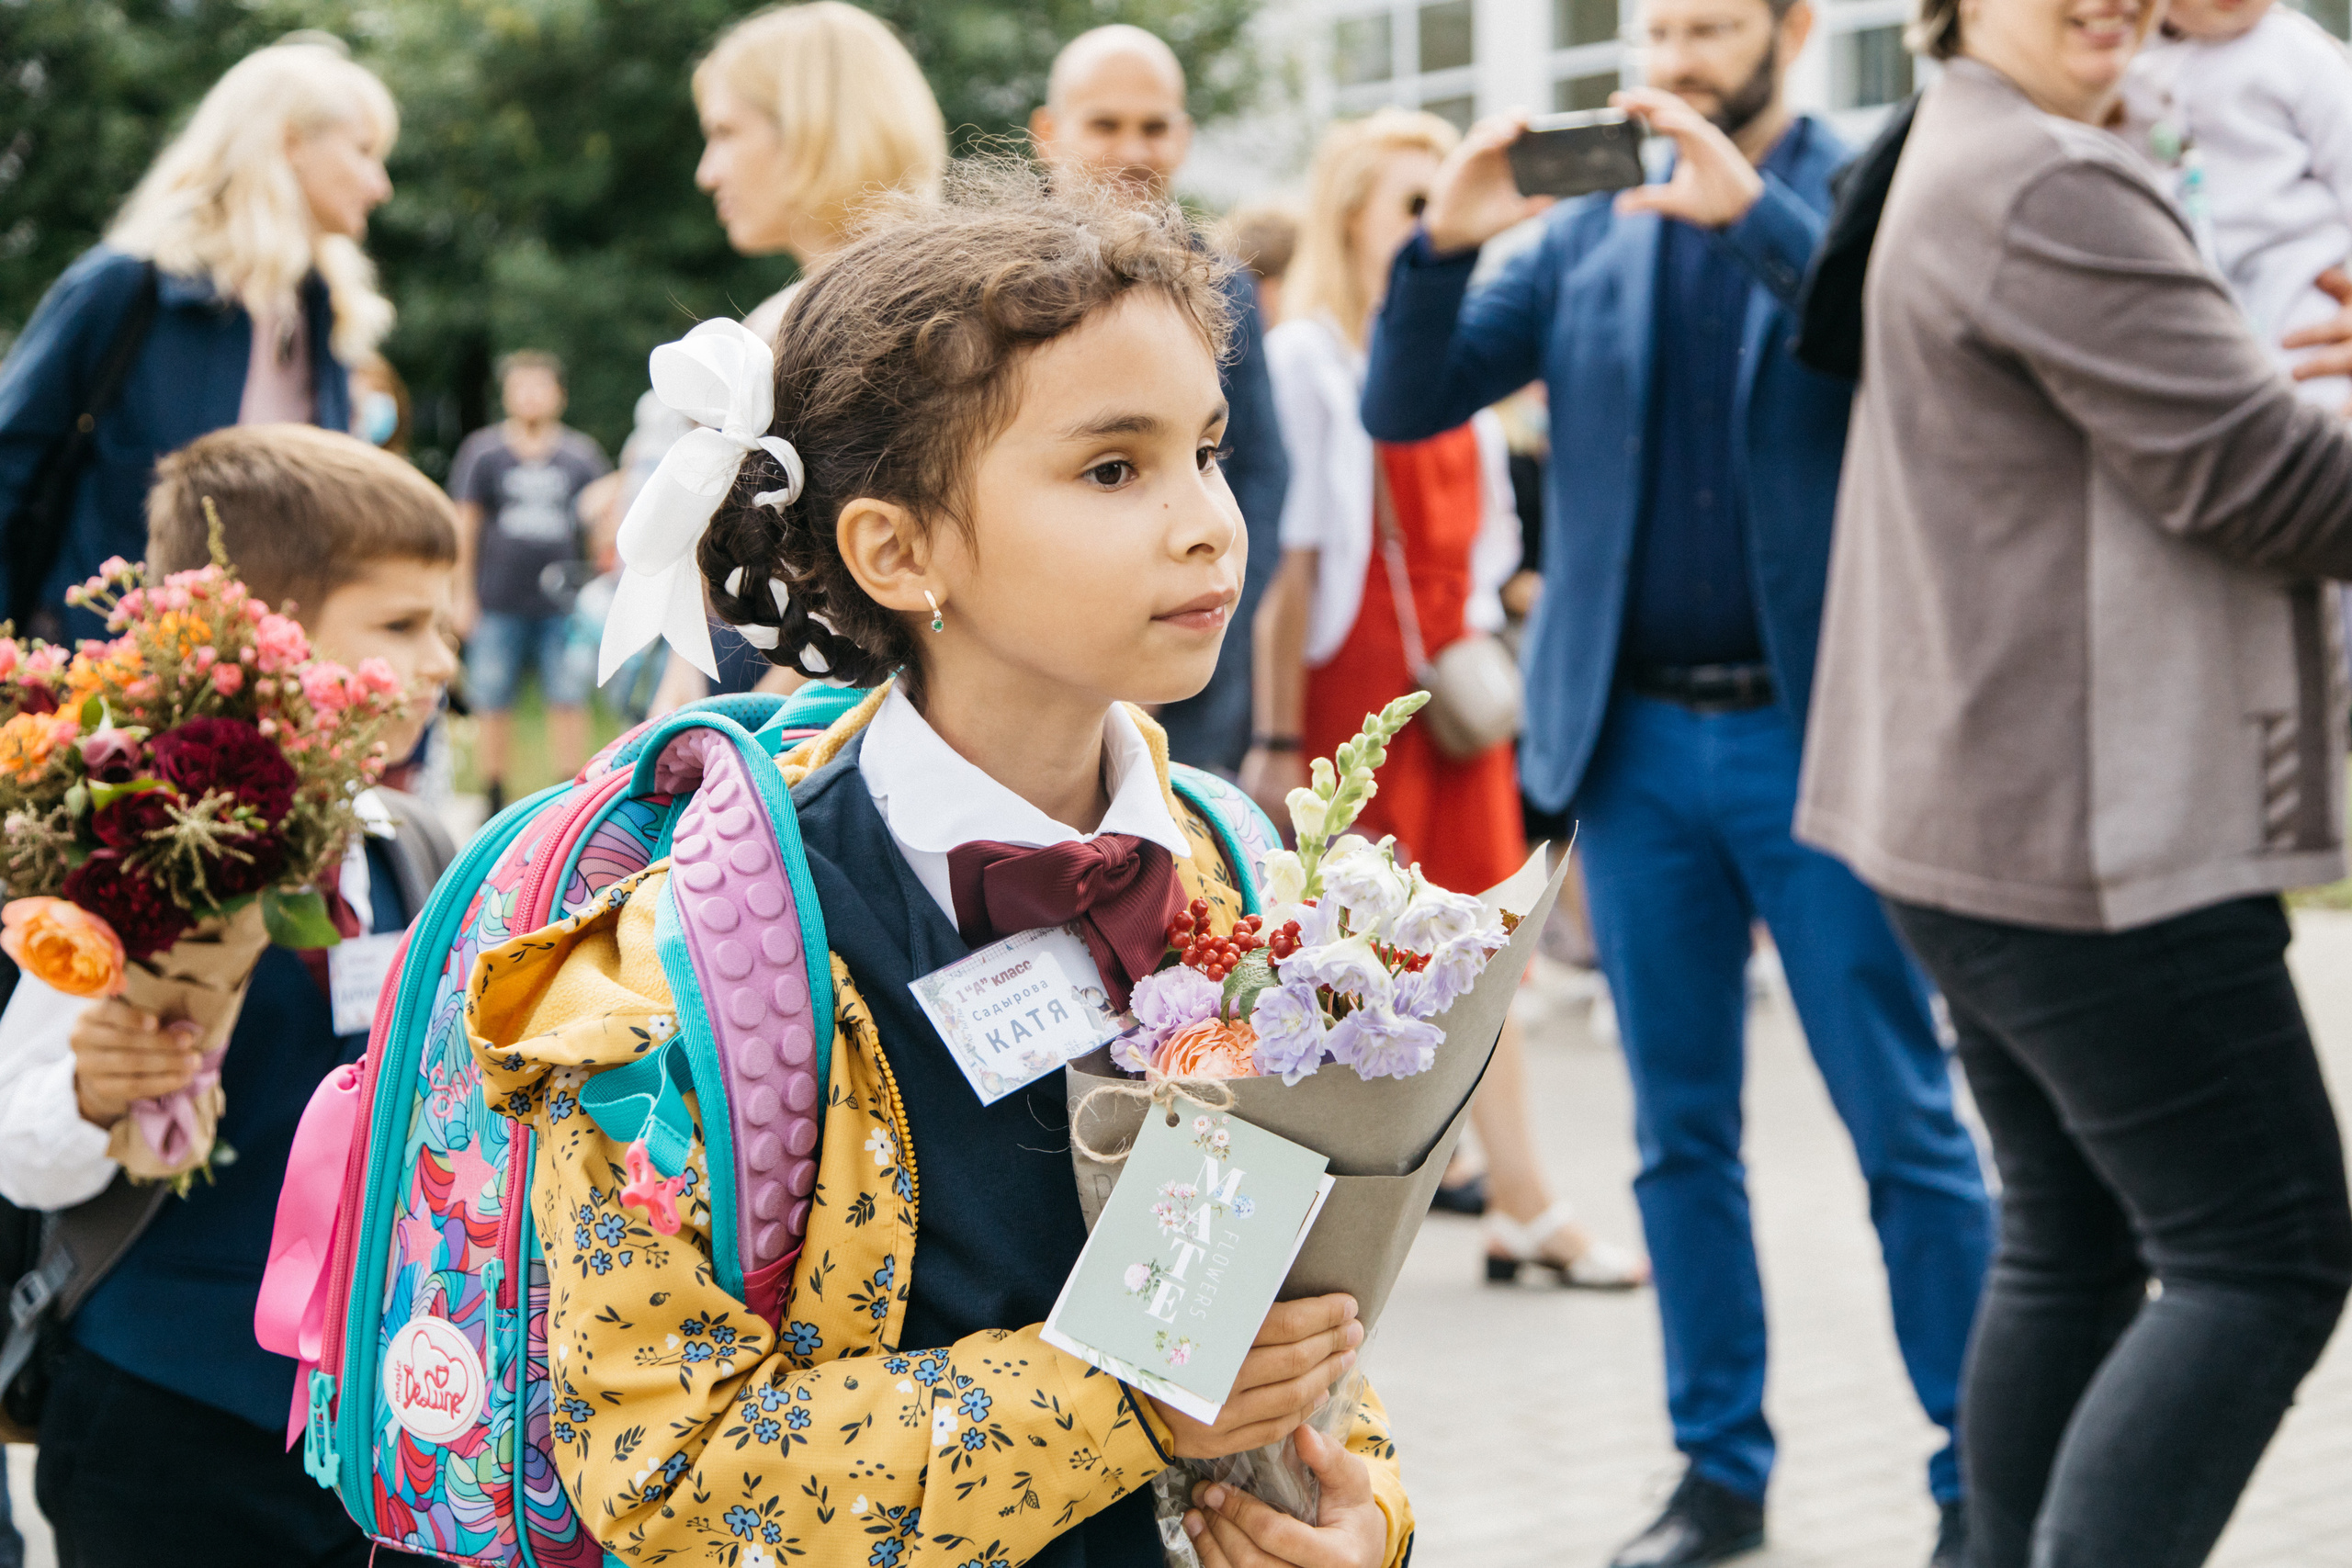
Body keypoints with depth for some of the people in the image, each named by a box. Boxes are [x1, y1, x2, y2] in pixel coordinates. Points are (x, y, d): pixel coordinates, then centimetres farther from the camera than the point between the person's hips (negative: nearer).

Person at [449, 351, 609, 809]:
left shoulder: (582, 454, 9)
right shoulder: (482, 451, 5)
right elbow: (465, 526, 7)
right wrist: (463, 595, 4)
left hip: (565, 603, 1)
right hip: (498, 604, -1)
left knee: (569, 702, -3)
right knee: (492, 706, 2)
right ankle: (494, 804, 12)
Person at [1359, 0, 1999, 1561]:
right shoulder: (1590, 226, 10)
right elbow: (1405, 408, 5)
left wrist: (1751, 210, -25)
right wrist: (1443, 243, -12)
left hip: (1815, 732, -4)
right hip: (1636, 740, 4)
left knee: (1905, 1125, 0)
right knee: (1681, 1130, 10)